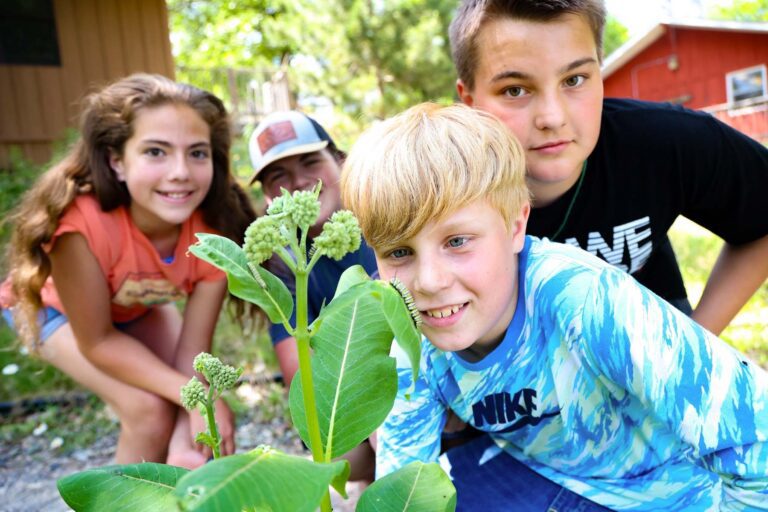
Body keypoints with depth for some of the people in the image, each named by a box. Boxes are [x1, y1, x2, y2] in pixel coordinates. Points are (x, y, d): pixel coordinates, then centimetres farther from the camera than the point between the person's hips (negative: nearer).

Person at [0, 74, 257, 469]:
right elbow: (97, 342, -29)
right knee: (148, 410, -20)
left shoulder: (215, 231, -31)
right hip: (54, 307, -3)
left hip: (141, 307, 3)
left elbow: (193, 349, -24)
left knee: (201, 411, -9)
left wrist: (187, 449, -33)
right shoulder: (81, 223, -41)